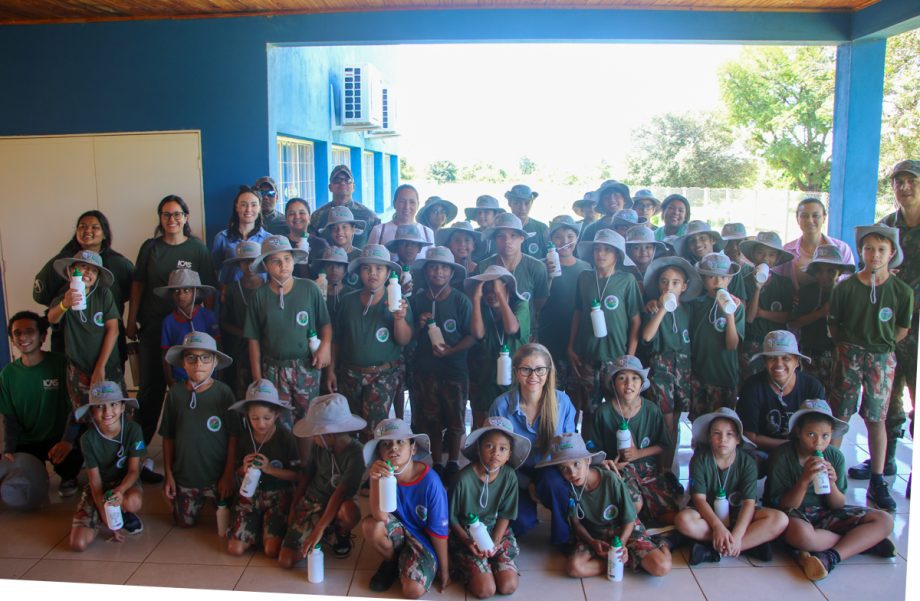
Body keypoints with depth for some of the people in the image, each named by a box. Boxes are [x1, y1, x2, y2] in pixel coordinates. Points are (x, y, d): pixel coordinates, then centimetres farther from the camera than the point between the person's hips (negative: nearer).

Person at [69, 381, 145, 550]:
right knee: (78, 543, -17)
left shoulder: (133, 430, -18)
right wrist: (106, 518, -17)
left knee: (133, 502, -39)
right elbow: (95, 479, -12)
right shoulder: (88, 438, -16)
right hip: (99, 488, 1)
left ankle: (125, 514, 0)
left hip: (125, 484, -1)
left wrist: (120, 490, -38)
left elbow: (134, 470, -16)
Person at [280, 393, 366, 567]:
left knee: (349, 512, -40)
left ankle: (342, 535, -1)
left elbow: (340, 492, -29)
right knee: (285, 561, -10)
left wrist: (319, 529, -34)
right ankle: (329, 531, 15)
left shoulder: (355, 453, -23)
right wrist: (294, 508, 10)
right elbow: (306, 474, 7)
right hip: (310, 501, 3)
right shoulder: (320, 446, -9)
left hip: (336, 506, -3)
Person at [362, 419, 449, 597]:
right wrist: (375, 480, -42)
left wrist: (444, 569, -7)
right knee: (370, 526, -29)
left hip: (423, 538, -3)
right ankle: (392, 562, 3)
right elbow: (380, 516, -28)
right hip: (398, 531, 4)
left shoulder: (430, 482, -26)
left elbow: (439, 531, -16)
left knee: (413, 591, -25)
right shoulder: (383, 473, -19)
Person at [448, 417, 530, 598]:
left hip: (496, 531, 3)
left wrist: (495, 543, -14)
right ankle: (468, 567, 12)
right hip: (466, 535, -3)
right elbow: (452, 517, -9)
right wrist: (468, 542, -19)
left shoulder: (509, 476, -13)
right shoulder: (464, 478, -22)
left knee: (508, 586, -13)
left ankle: (490, 559, 13)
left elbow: (505, 515, -2)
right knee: (485, 589, -17)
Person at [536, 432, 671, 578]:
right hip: (593, 535, 3)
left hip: (623, 530, -2)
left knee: (662, 567, -25)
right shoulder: (569, 487, -17)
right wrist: (592, 543, -19)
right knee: (574, 567, -29)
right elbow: (576, 522, -2)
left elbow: (629, 520, -11)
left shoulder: (612, 480, -23)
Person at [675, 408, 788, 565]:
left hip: (737, 514, 2)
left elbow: (749, 502, -16)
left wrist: (736, 535, -31)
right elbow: (699, 498, -16)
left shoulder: (747, 463, -8)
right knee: (683, 520, -35)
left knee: (780, 519, -23)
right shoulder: (700, 459, -10)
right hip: (708, 514, -2)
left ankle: (715, 550, -28)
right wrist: (718, 527, -32)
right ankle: (752, 543, -26)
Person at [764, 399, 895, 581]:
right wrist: (805, 480, -30)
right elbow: (783, 506, -15)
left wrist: (831, 484, -20)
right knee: (800, 534, -40)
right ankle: (864, 542, -15)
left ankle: (828, 557, -24)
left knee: (884, 521, -9)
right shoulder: (782, 457, -16)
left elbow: (838, 505, 2)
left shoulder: (835, 457, -3)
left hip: (825, 512, 5)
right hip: (794, 514, -5)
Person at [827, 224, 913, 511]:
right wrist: (850, 346, 1)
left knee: (876, 420, 5)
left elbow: (902, 329, 6)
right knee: (839, 417, 4)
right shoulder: (845, 287, -4)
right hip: (849, 355, 0)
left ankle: (877, 482, 12)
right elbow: (833, 324, 5)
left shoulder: (902, 291, -4)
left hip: (882, 359, 0)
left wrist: (879, 345, 1)